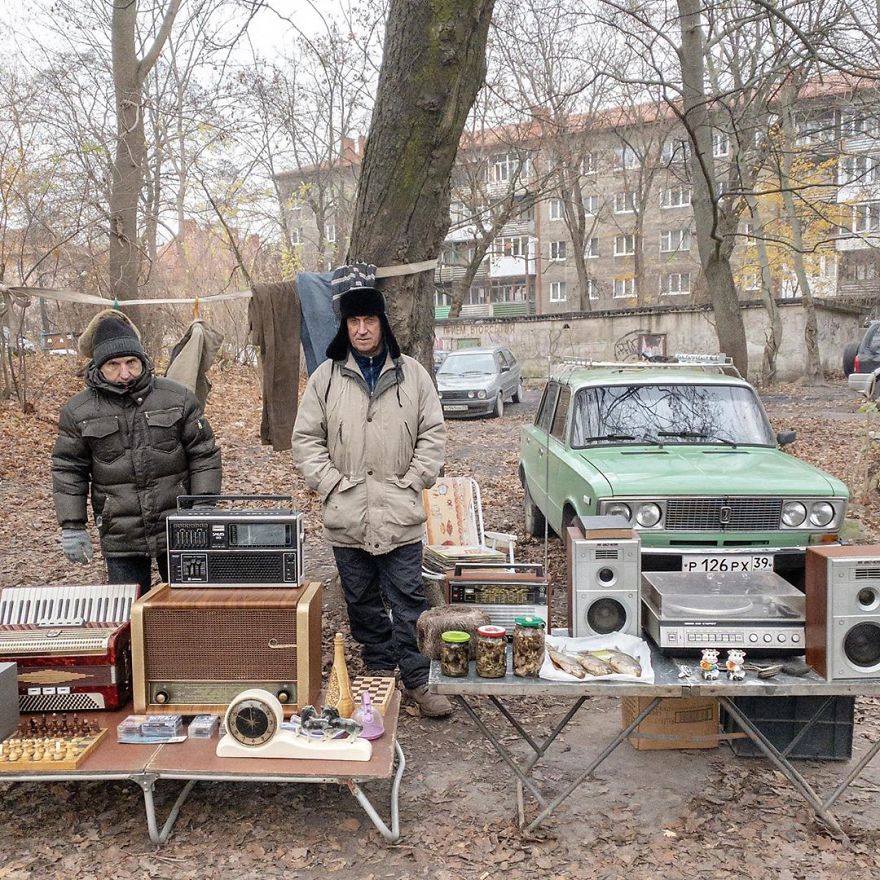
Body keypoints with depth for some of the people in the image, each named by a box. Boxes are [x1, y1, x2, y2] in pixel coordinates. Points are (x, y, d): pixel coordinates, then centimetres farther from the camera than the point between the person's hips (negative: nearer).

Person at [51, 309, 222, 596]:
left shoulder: (178, 398, -2)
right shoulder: (77, 411, -1)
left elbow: (204, 456, 1)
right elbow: (67, 470, 4)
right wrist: (71, 527, 0)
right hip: (120, 538, 0)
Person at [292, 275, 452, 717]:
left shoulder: (412, 373, 3)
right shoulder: (326, 377, 3)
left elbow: (433, 433, 5)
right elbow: (306, 439, 4)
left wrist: (413, 481, -5)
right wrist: (330, 483, -6)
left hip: (401, 515, -1)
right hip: (346, 516, 1)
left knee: (409, 602, 4)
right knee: (363, 605, 13)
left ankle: (416, 681, 15)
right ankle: (377, 673, 29)